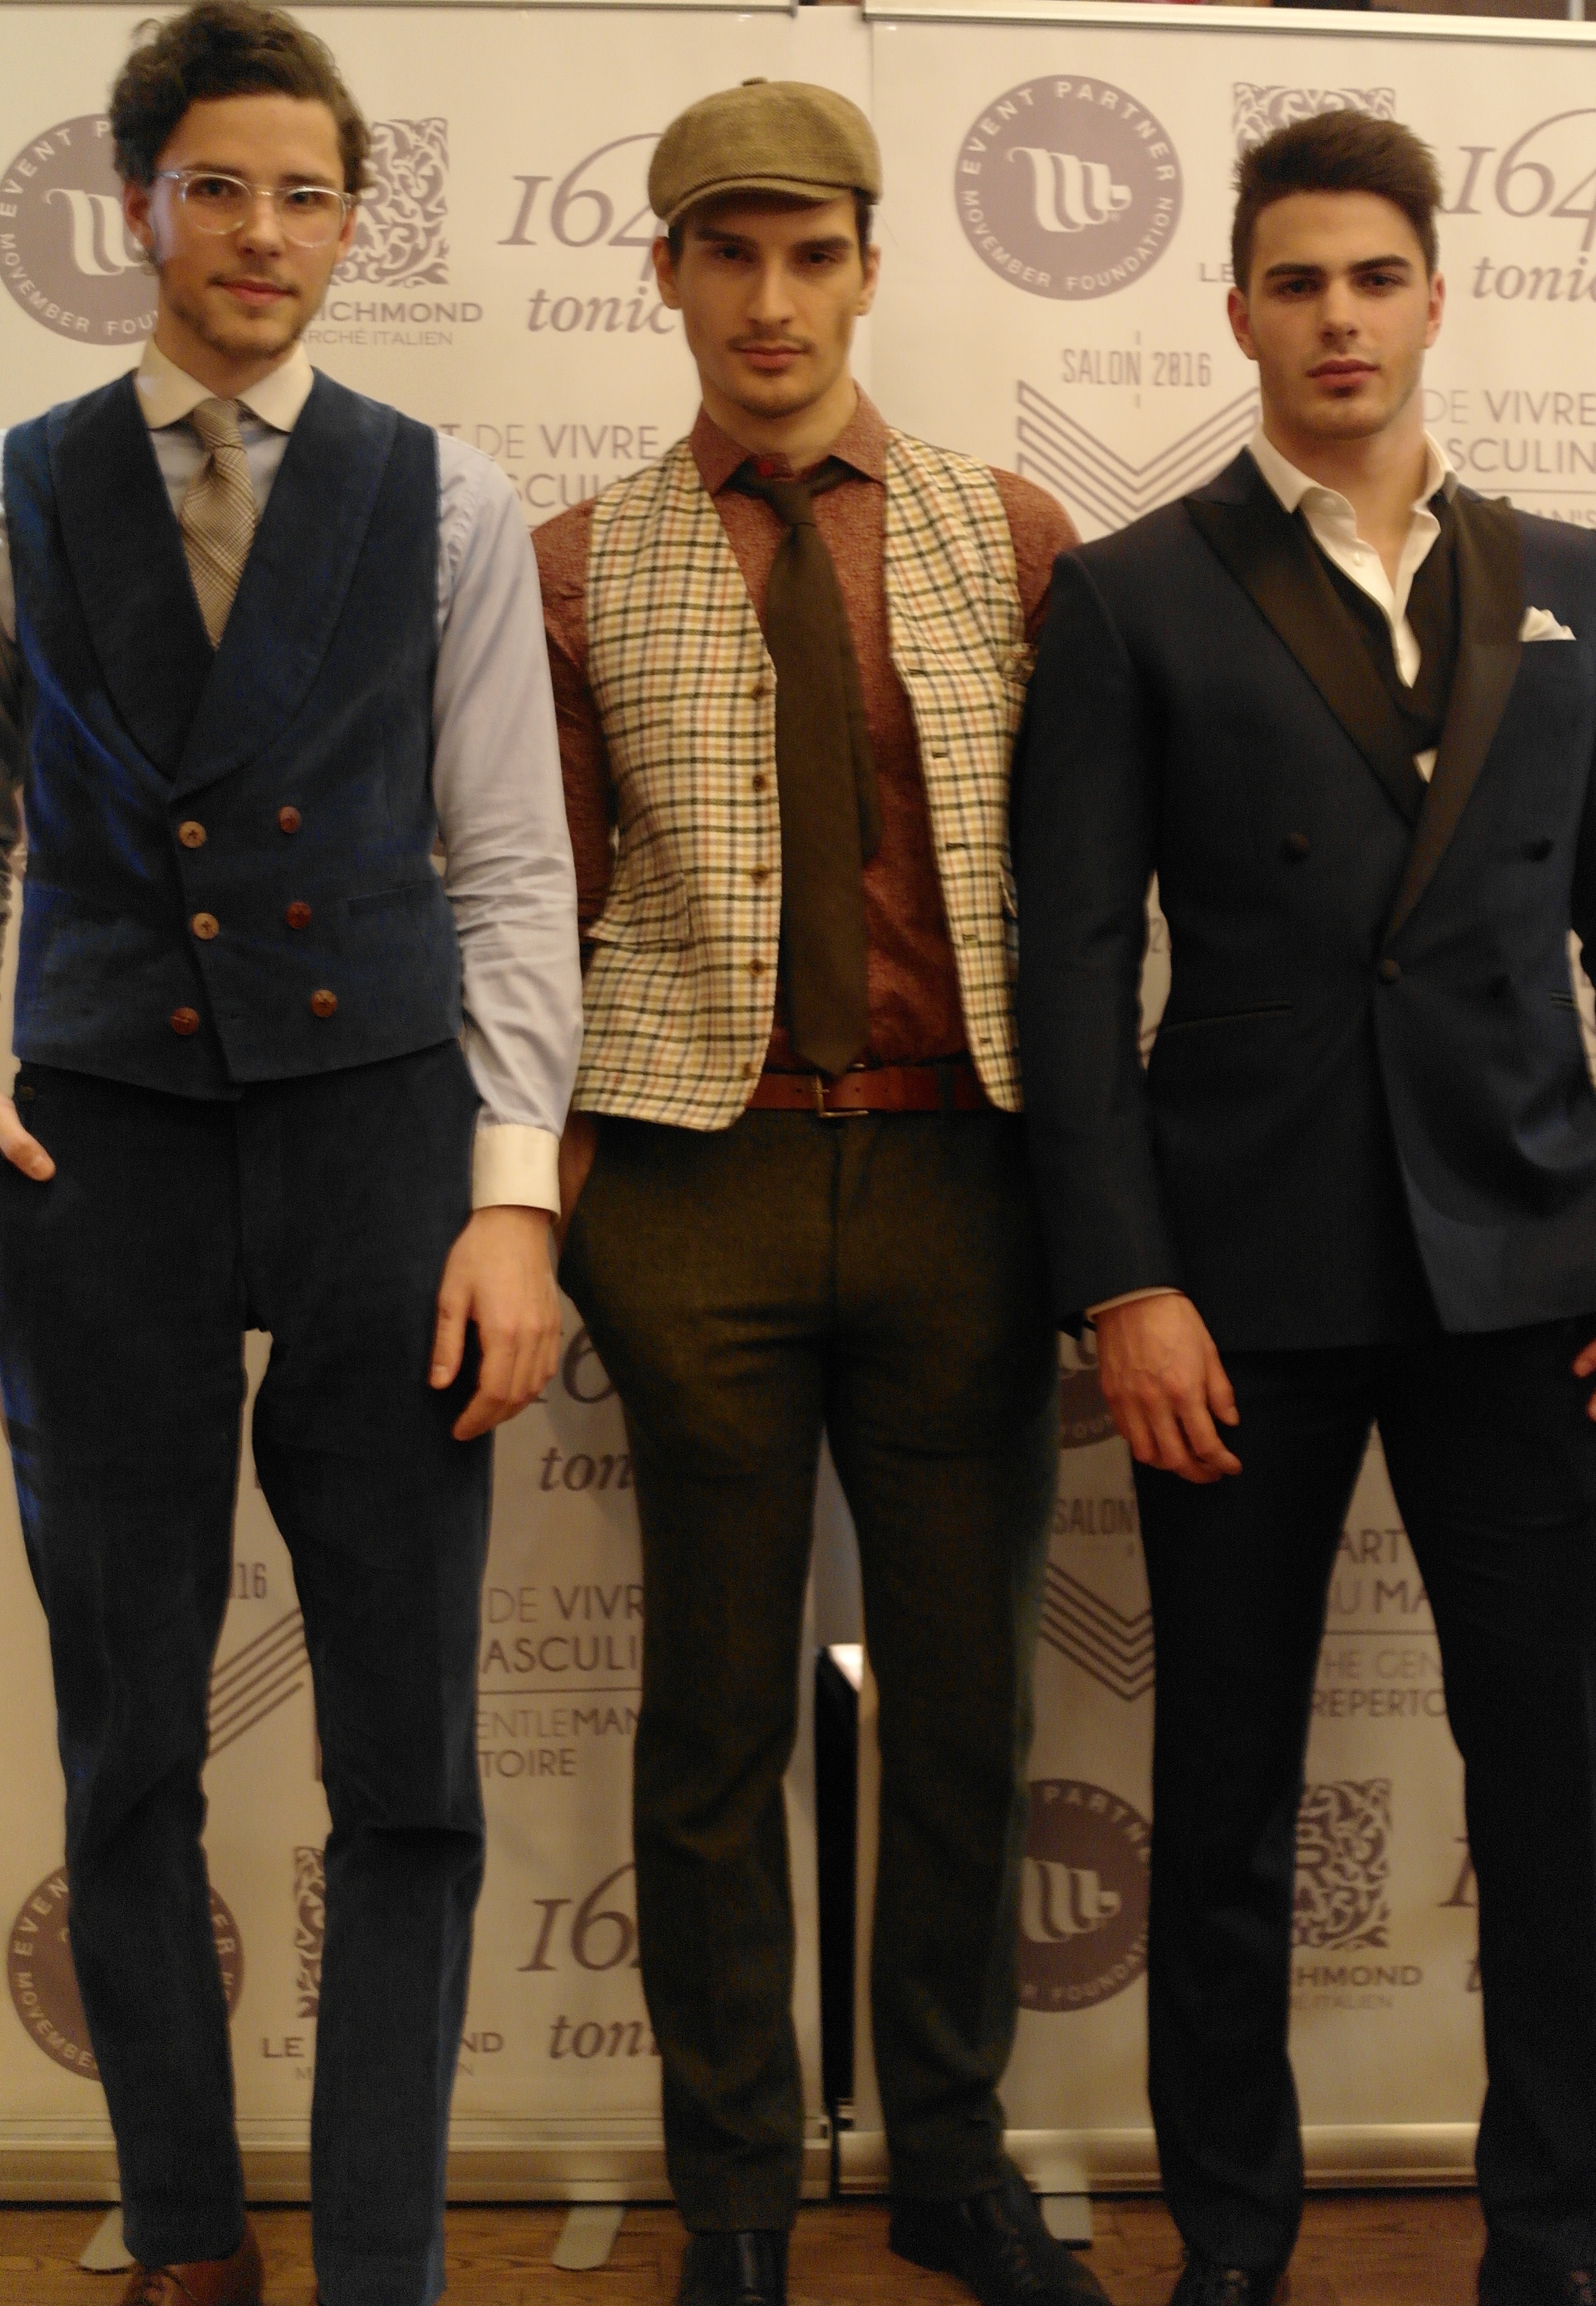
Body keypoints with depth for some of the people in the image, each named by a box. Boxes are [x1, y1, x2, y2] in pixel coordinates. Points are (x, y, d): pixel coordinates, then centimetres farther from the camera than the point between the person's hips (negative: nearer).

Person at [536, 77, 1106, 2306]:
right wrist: (545, 1157, 0)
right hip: (703, 1179, -1)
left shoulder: (1015, 540, 8)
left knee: (967, 1695, 10)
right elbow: (545, 895, 7)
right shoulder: (581, 570, 5)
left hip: (960, 1172, 1)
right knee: (719, 1715, 7)